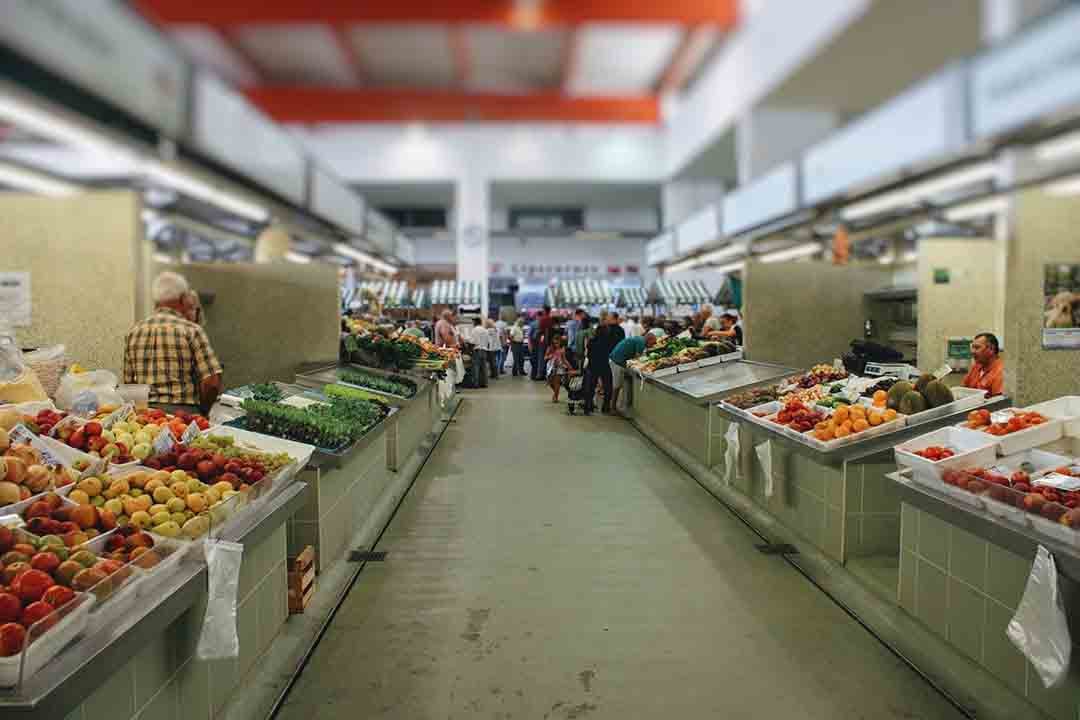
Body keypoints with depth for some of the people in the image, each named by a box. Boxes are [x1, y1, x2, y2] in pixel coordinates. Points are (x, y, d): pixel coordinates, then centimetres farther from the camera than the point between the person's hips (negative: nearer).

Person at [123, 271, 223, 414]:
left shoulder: (132, 333, 11)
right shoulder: (191, 330, -3)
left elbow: (128, 382, 13)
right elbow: (212, 383, -9)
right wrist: (201, 411, 6)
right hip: (183, 411, -5)